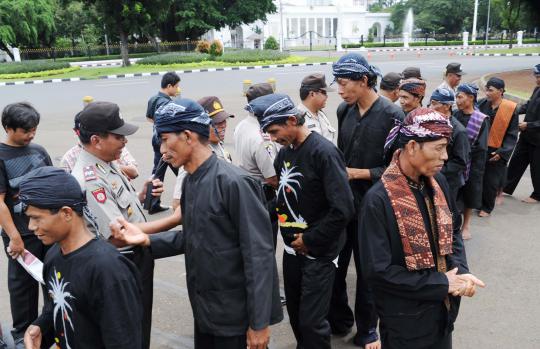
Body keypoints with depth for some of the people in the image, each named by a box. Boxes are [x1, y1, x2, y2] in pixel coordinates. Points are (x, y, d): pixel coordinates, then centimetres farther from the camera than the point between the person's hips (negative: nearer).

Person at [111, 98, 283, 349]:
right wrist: (147, 240, -3)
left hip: (236, 315, -8)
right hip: (204, 309, 8)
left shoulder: (233, 182, -22)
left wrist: (259, 323, -19)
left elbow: (259, 255, -22)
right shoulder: (189, 182, 5)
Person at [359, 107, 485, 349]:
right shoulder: (378, 200, -25)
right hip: (405, 320, -6)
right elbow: (378, 270, -24)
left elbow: (453, 231, 10)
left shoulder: (438, 182, -3)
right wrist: (441, 284, -18)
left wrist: (460, 271, -9)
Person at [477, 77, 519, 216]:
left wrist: (502, 152, -13)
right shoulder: (481, 104, -2)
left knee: (491, 181, 7)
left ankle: (487, 207, 24)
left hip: (496, 151, -2)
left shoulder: (511, 108, -9)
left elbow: (512, 134, -6)